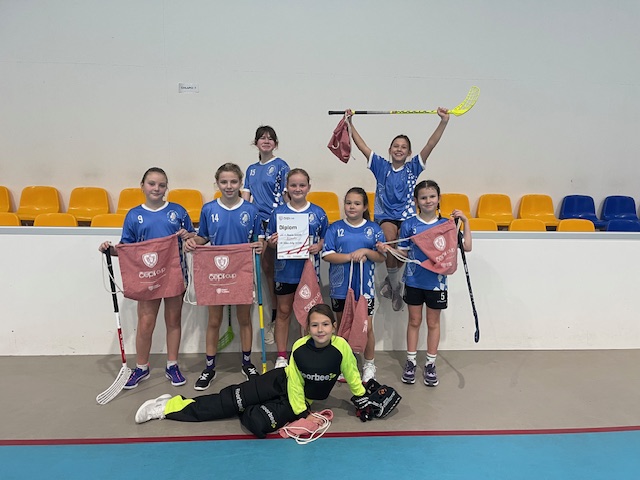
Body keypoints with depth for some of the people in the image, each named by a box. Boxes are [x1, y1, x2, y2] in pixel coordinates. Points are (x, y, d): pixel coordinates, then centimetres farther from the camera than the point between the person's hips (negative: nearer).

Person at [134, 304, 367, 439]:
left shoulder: (341, 346, -25)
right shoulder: (299, 348, -23)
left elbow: (352, 376, -8)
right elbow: (295, 383, -13)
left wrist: (363, 401, -1)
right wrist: (303, 414, -13)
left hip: (303, 398, 0)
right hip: (282, 382, 0)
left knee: (257, 422, -22)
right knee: (232, 398, -7)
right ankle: (169, 406, 5)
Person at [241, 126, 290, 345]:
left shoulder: (281, 166, 2)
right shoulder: (251, 169, 17)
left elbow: (286, 195, -3)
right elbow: (245, 197, 15)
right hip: (258, 221, 5)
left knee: (274, 268, -4)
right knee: (266, 268, 7)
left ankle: (276, 317, 6)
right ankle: (274, 315, 18)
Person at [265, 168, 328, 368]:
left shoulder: (318, 213, 0)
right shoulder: (278, 213, 0)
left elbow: (326, 238, 5)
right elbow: (270, 241, 4)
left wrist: (318, 247, -15)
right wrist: (273, 242, -19)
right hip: (285, 270, 0)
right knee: (283, 312, 11)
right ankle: (281, 356, 24)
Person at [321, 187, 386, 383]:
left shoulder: (374, 229, 2)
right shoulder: (335, 228, 0)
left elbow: (381, 257, 1)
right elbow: (327, 255, -8)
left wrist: (365, 251, -16)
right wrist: (351, 256, -18)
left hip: (365, 287, 0)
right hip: (340, 287, 0)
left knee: (367, 327, 4)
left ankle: (369, 364, 23)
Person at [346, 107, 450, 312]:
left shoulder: (413, 168, 7)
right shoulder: (381, 166, 8)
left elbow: (430, 145, -3)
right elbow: (361, 145, 4)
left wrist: (444, 122, -12)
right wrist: (350, 123, -2)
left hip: (407, 217, 0)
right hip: (385, 216, 0)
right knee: (390, 240, -31)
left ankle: (390, 280, 3)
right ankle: (395, 287, -10)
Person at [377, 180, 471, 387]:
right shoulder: (409, 225, -3)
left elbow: (466, 247, -8)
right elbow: (403, 252, 2)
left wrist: (465, 222, -13)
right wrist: (388, 249, -16)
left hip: (437, 281, 0)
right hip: (414, 280, 0)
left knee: (433, 323, 11)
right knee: (414, 321, 12)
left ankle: (430, 364, 25)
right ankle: (410, 362, 25)